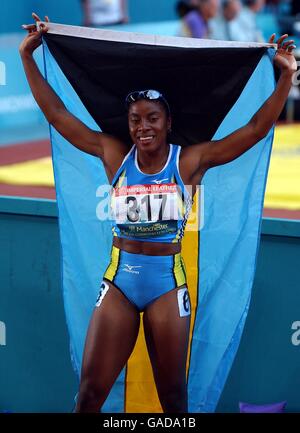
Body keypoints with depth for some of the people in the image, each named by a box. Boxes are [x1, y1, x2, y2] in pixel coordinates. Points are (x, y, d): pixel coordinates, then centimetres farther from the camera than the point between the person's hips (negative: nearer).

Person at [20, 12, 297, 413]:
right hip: (119, 278, 1)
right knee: (90, 390, 2)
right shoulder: (114, 154, 1)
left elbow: (257, 128, -8)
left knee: (172, 393, 10)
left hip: (168, 281, -1)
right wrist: (27, 57, 1)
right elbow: (57, 115, 3)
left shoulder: (190, 160, -5)